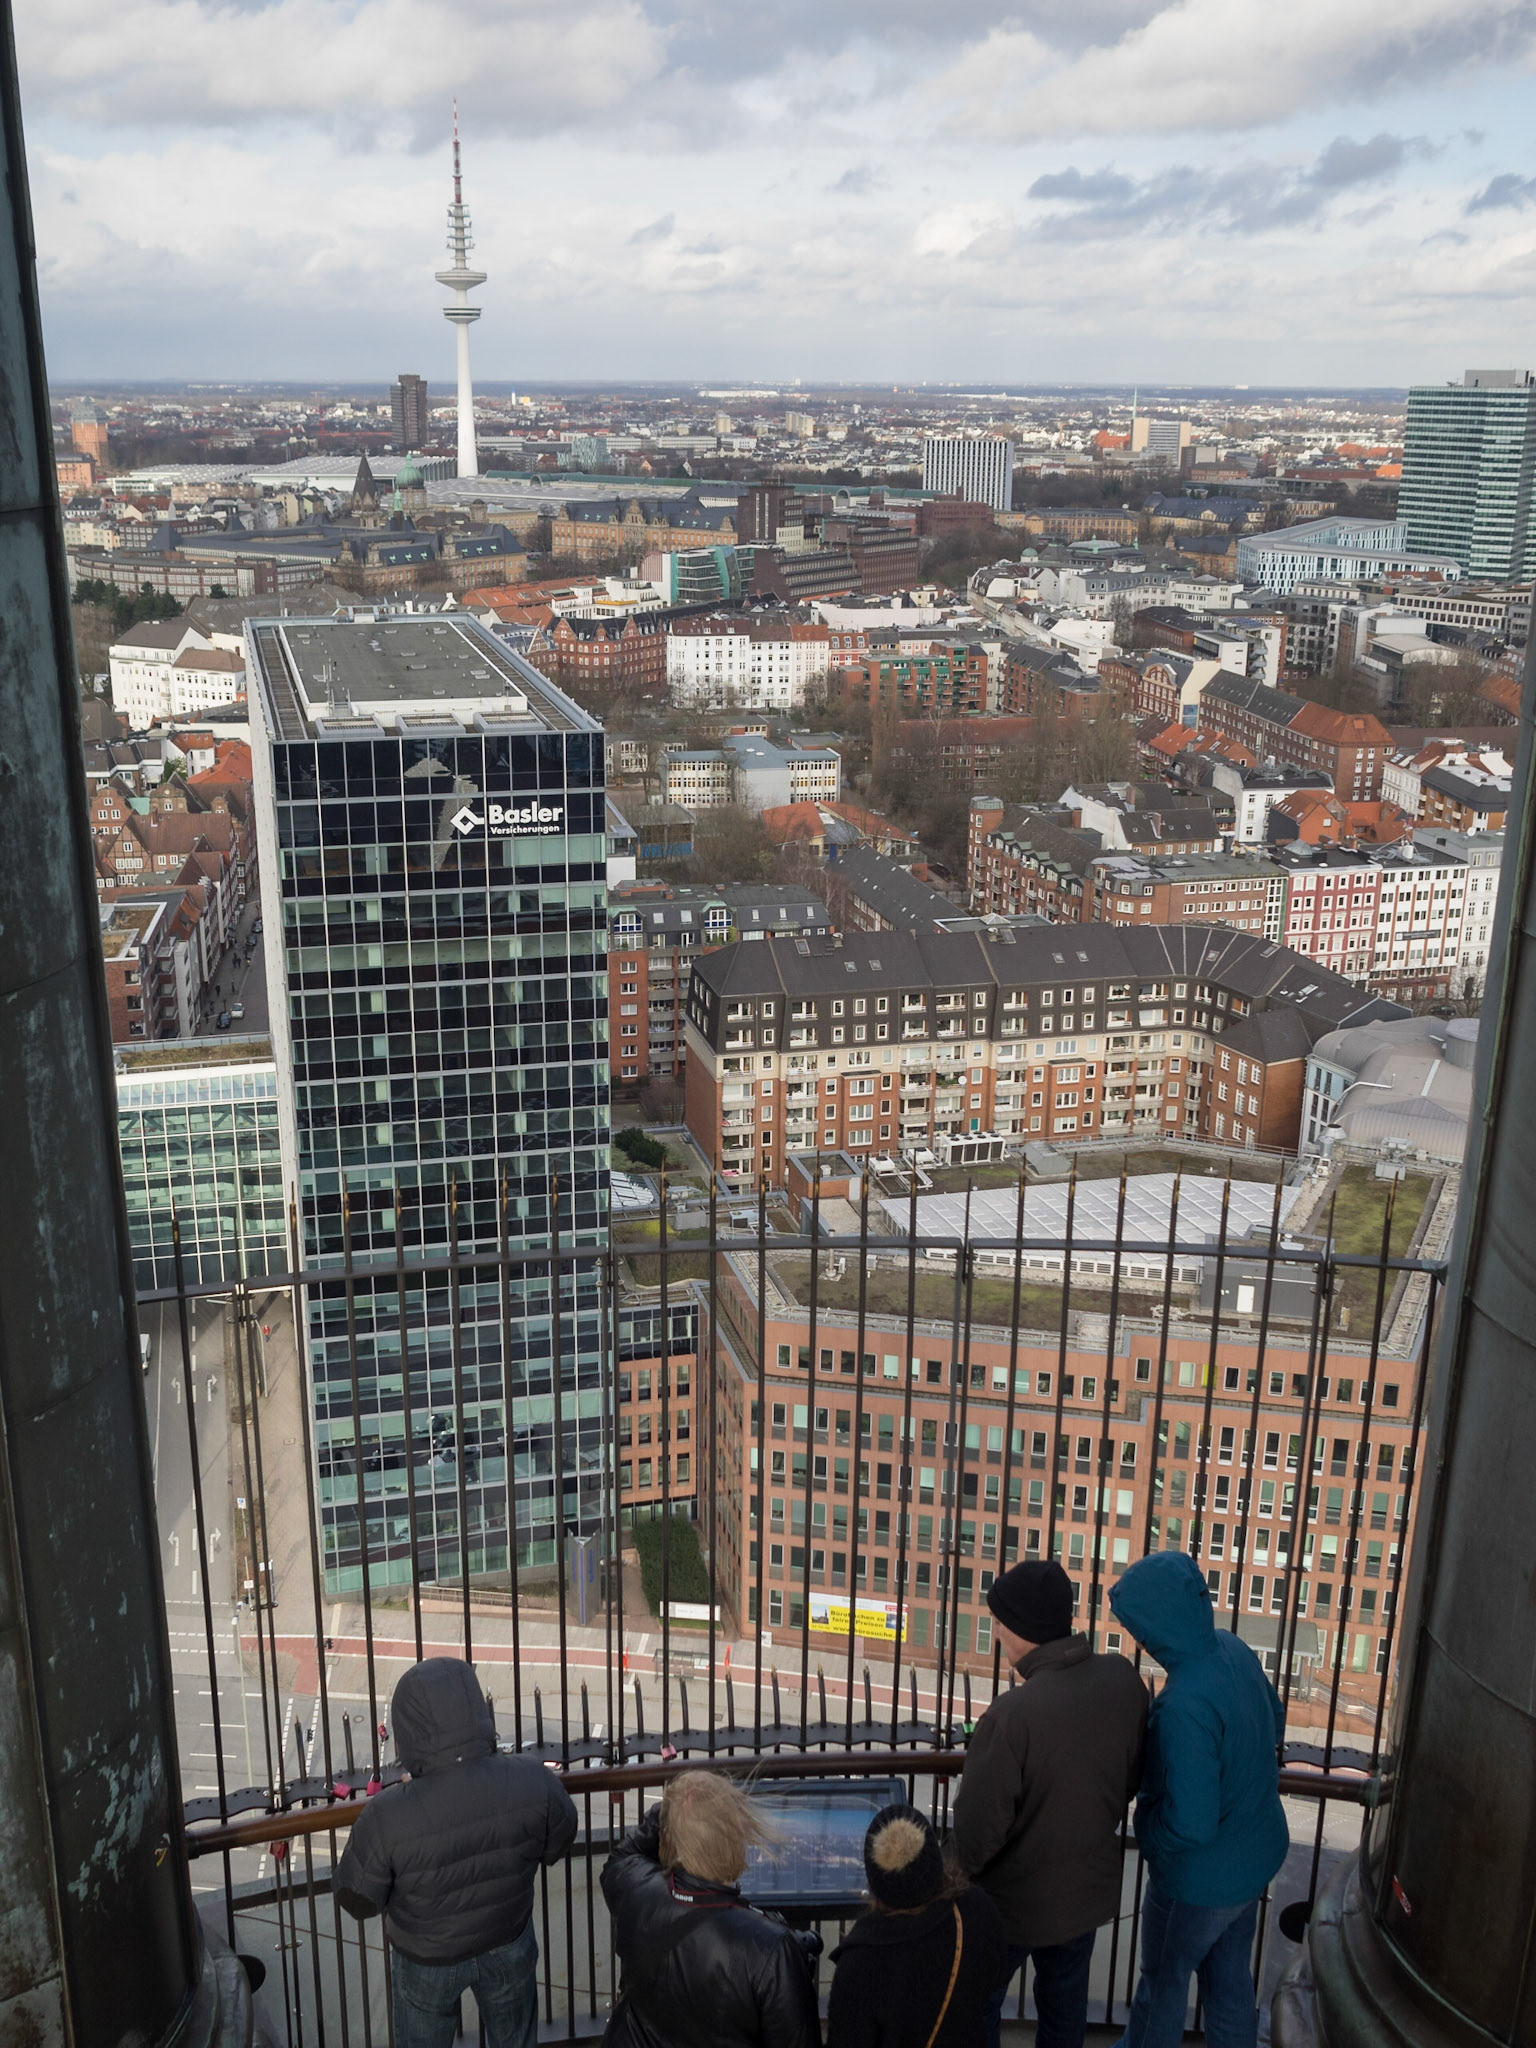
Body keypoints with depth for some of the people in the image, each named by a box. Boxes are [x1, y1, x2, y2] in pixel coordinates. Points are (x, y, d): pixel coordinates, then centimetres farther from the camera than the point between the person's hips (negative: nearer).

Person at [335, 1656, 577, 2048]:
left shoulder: (385, 1820, -40)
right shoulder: (531, 1784, -33)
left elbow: (358, 1901, -20)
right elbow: (558, 1844, -11)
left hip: (429, 1959, -1)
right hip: (509, 1943, 1)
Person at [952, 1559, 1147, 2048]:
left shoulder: (1012, 1714, -35)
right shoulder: (1122, 1681, -16)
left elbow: (979, 1826, -25)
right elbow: (1132, 1774, 1)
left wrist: (958, 1878, -5)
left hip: (1015, 1899, -5)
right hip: (1090, 1887, 5)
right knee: (1066, 1999, 27)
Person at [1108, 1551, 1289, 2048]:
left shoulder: (1185, 1707, -37)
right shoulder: (1232, 1648, -12)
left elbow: (1190, 1824, -32)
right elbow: (1275, 1720, 9)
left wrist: (1146, 1832, -13)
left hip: (1201, 1877, -7)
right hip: (1256, 1854, 7)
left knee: (1162, 1981, 20)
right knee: (1230, 1979, 26)